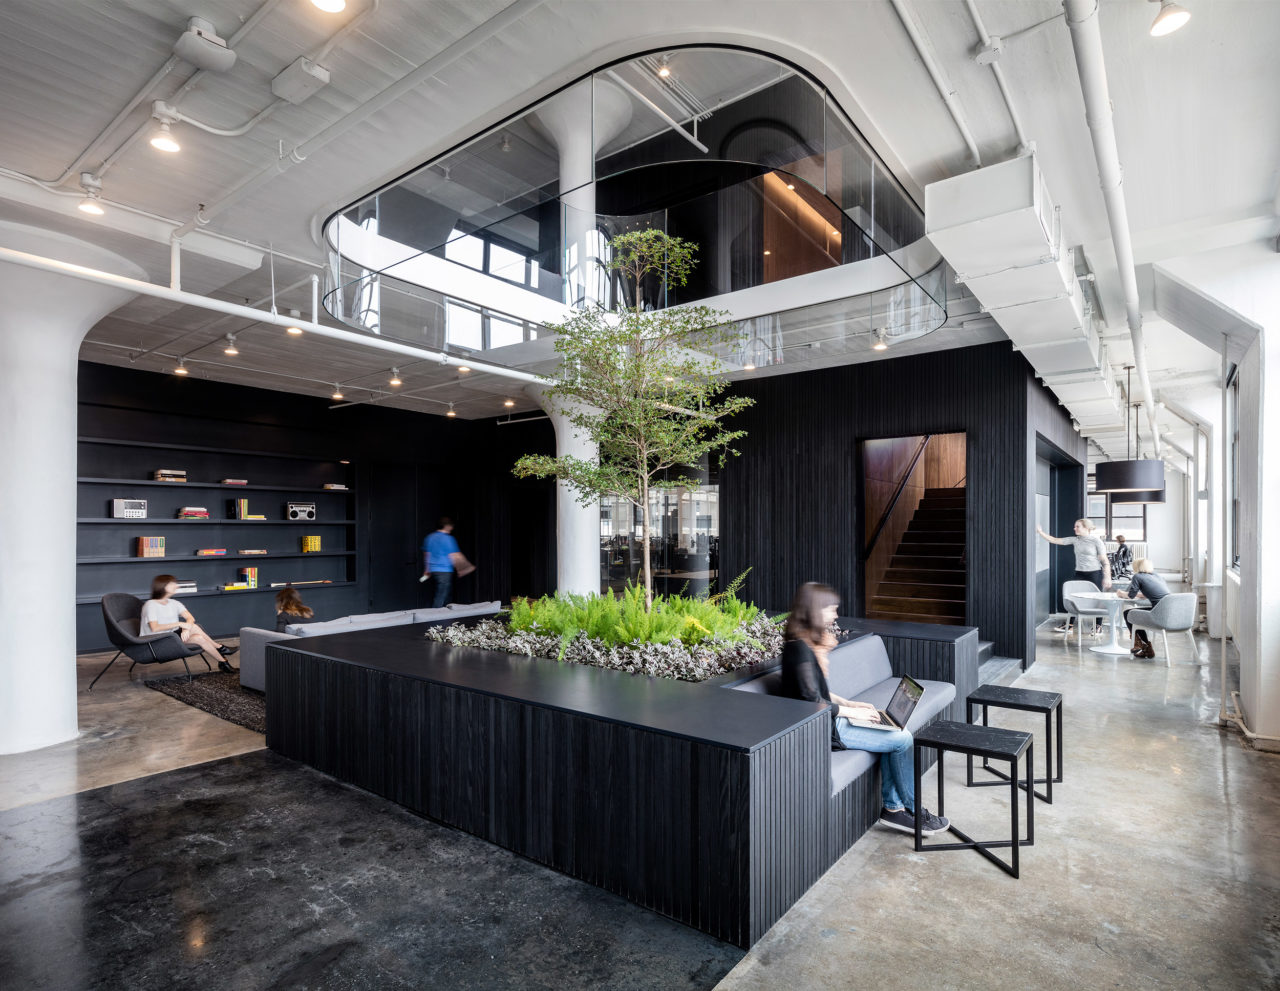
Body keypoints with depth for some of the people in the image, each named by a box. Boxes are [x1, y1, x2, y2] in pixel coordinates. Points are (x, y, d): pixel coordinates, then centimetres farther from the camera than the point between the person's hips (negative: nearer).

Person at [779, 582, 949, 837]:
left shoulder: (808, 644, 10)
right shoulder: (800, 648, -22)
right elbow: (812, 701, -22)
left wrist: (851, 704, 8)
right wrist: (852, 712, -11)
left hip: (829, 720, 9)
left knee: (897, 737, 3)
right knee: (902, 739, -7)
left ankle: (892, 808, 8)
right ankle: (913, 810, 11)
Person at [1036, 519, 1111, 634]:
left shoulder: (1096, 541, -7)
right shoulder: (1075, 540, 5)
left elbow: (1105, 560, -8)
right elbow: (1055, 540, 6)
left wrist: (1107, 577, -13)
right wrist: (1040, 532, -2)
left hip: (1095, 573, -4)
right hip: (1080, 573, 4)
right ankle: (1068, 626, 9)